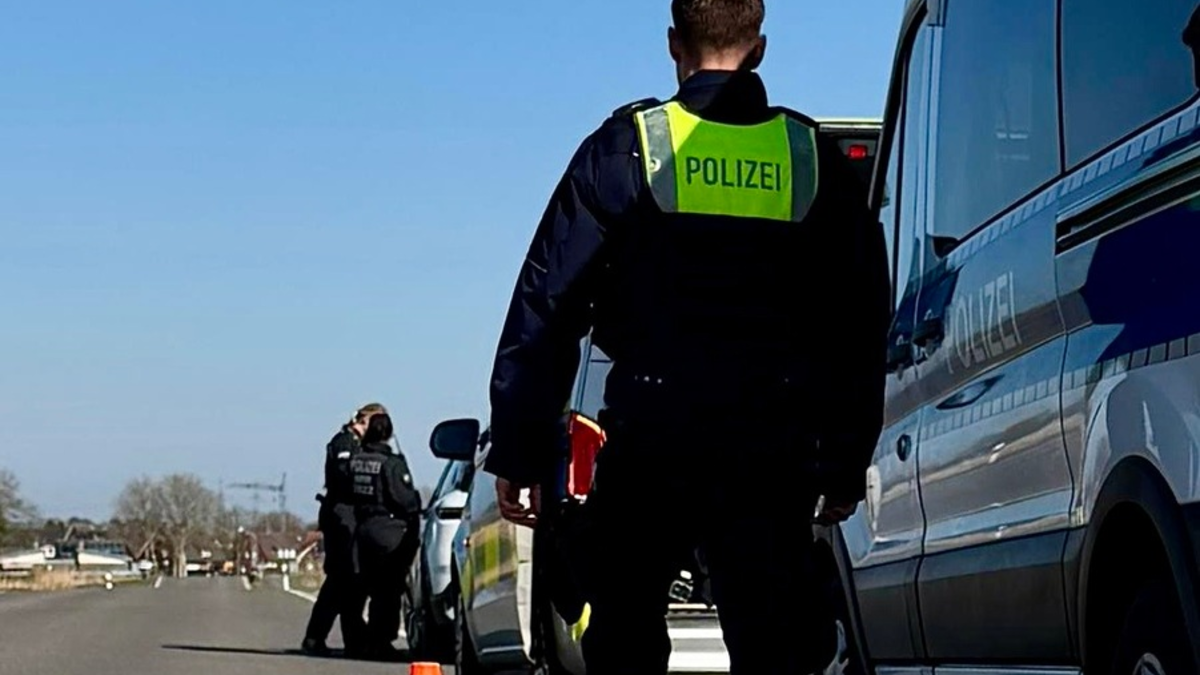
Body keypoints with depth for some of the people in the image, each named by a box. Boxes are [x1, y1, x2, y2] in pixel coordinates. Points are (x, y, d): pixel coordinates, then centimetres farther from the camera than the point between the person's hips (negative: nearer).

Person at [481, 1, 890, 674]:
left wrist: (520, 453, 2)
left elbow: (547, 305, -2)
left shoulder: (627, 147, 1)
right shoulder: (815, 158, 8)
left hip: (652, 444, -1)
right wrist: (847, 466, 18)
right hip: (775, 454, 2)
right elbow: (864, 326, 12)